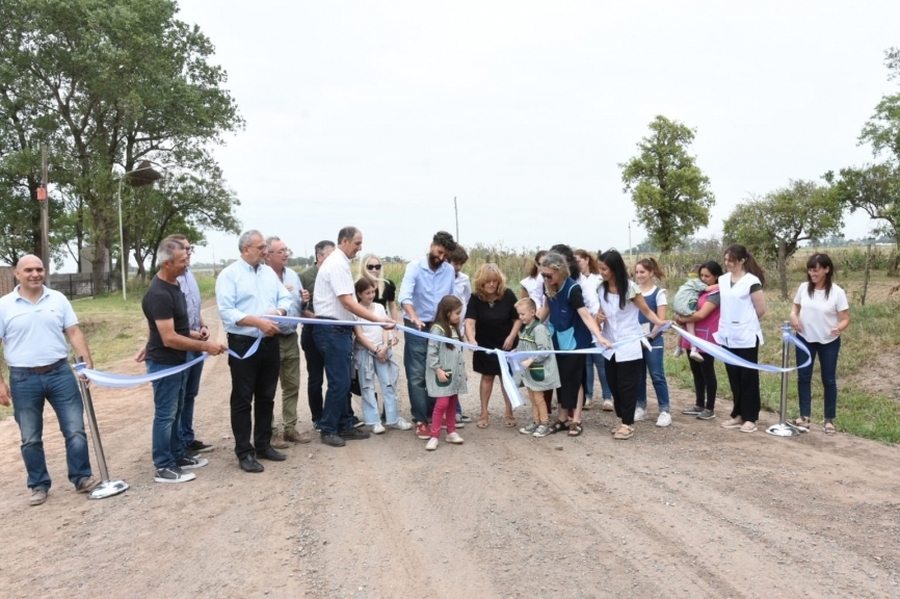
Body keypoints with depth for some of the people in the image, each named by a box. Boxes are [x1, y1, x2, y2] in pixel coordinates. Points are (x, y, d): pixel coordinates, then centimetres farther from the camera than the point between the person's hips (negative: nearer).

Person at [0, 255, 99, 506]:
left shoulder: (58, 299, 3)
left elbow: (74, 333, 3)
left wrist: (87, 362, -9)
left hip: (60, 373, 1)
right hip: (23, 380, -1)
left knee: (75, 430, 3)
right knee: (30, 438, 10)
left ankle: (81, 478, 15)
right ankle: (39, 485, 23)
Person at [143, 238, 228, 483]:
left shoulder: (172, 284, 6)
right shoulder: (159, 294, -25)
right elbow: (169, 338, -27)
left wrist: (193, 333, 6)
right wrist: (205, 346, -23)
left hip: (177, 360, 10)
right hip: (164, 362, -10)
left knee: (176, 411, 18)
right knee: (165, 414, 0)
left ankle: (178, 456, 30)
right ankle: (163, 468, 10)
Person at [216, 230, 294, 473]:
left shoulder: (269, 272, 10)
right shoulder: (229, 274, -8)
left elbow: (286, 298, 9)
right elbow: (226, 311, -17)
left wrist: (279, 311, -12)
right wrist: (258, 322, -23)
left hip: (270, 343, 6)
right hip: (243, 344, -6)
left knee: (266, 397, 14)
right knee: (242, 400, 3)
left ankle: (263, 445, 27)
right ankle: (244, 452, 12)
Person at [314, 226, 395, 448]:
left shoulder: (339, 262, 15)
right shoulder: (338, 264, -16)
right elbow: (347, 302, -23)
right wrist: (377, 319, -25)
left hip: (339, 329, 10)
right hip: (333, 330, -10)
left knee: (344, 381, 13)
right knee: (339, 382, -5)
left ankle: (344, 426, 21)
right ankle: (328, 430, 6)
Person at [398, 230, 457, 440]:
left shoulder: (449, 271, 3)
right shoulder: (414, 267, -10)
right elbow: (405, 296, -24)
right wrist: (415, 318, -41)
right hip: (417, 329, -4)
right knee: (417, 376, -1)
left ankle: (434, 413, 24)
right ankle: (420, 420, 5)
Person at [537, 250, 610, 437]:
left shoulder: (572, 288, -24)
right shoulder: (549, 287, -5)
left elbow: (585, 315, -31)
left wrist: (599, 336, -43)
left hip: (575, 340, -6)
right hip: (558, 340, 6)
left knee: (573, 379, 1)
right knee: (561, 379, 11)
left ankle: (575, 420, 12)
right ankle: (563, 418, 22)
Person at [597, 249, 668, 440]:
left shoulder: (630, 288, -15)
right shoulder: (601, 289, 1)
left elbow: (647, 311, -11)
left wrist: (660, 322, -29)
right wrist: (599, 317, -8)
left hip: (629, 346, -5)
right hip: (610, 346, 5)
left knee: (627, 386, 0)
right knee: (614, 385, 10)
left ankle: (628, 424, 10)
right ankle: (623, 420, 23)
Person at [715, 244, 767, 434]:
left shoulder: (752, 282, -12)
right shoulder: (722, 280, 7)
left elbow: (761, 309, -8)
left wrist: (746, 321, 4)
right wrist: (729, 323, 8)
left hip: (746, 337, -6)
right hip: (728, 337, 6)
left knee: (748, 378, 3)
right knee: (734, 378, 12)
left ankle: (750, 418, 12)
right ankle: (738, 414, 22)